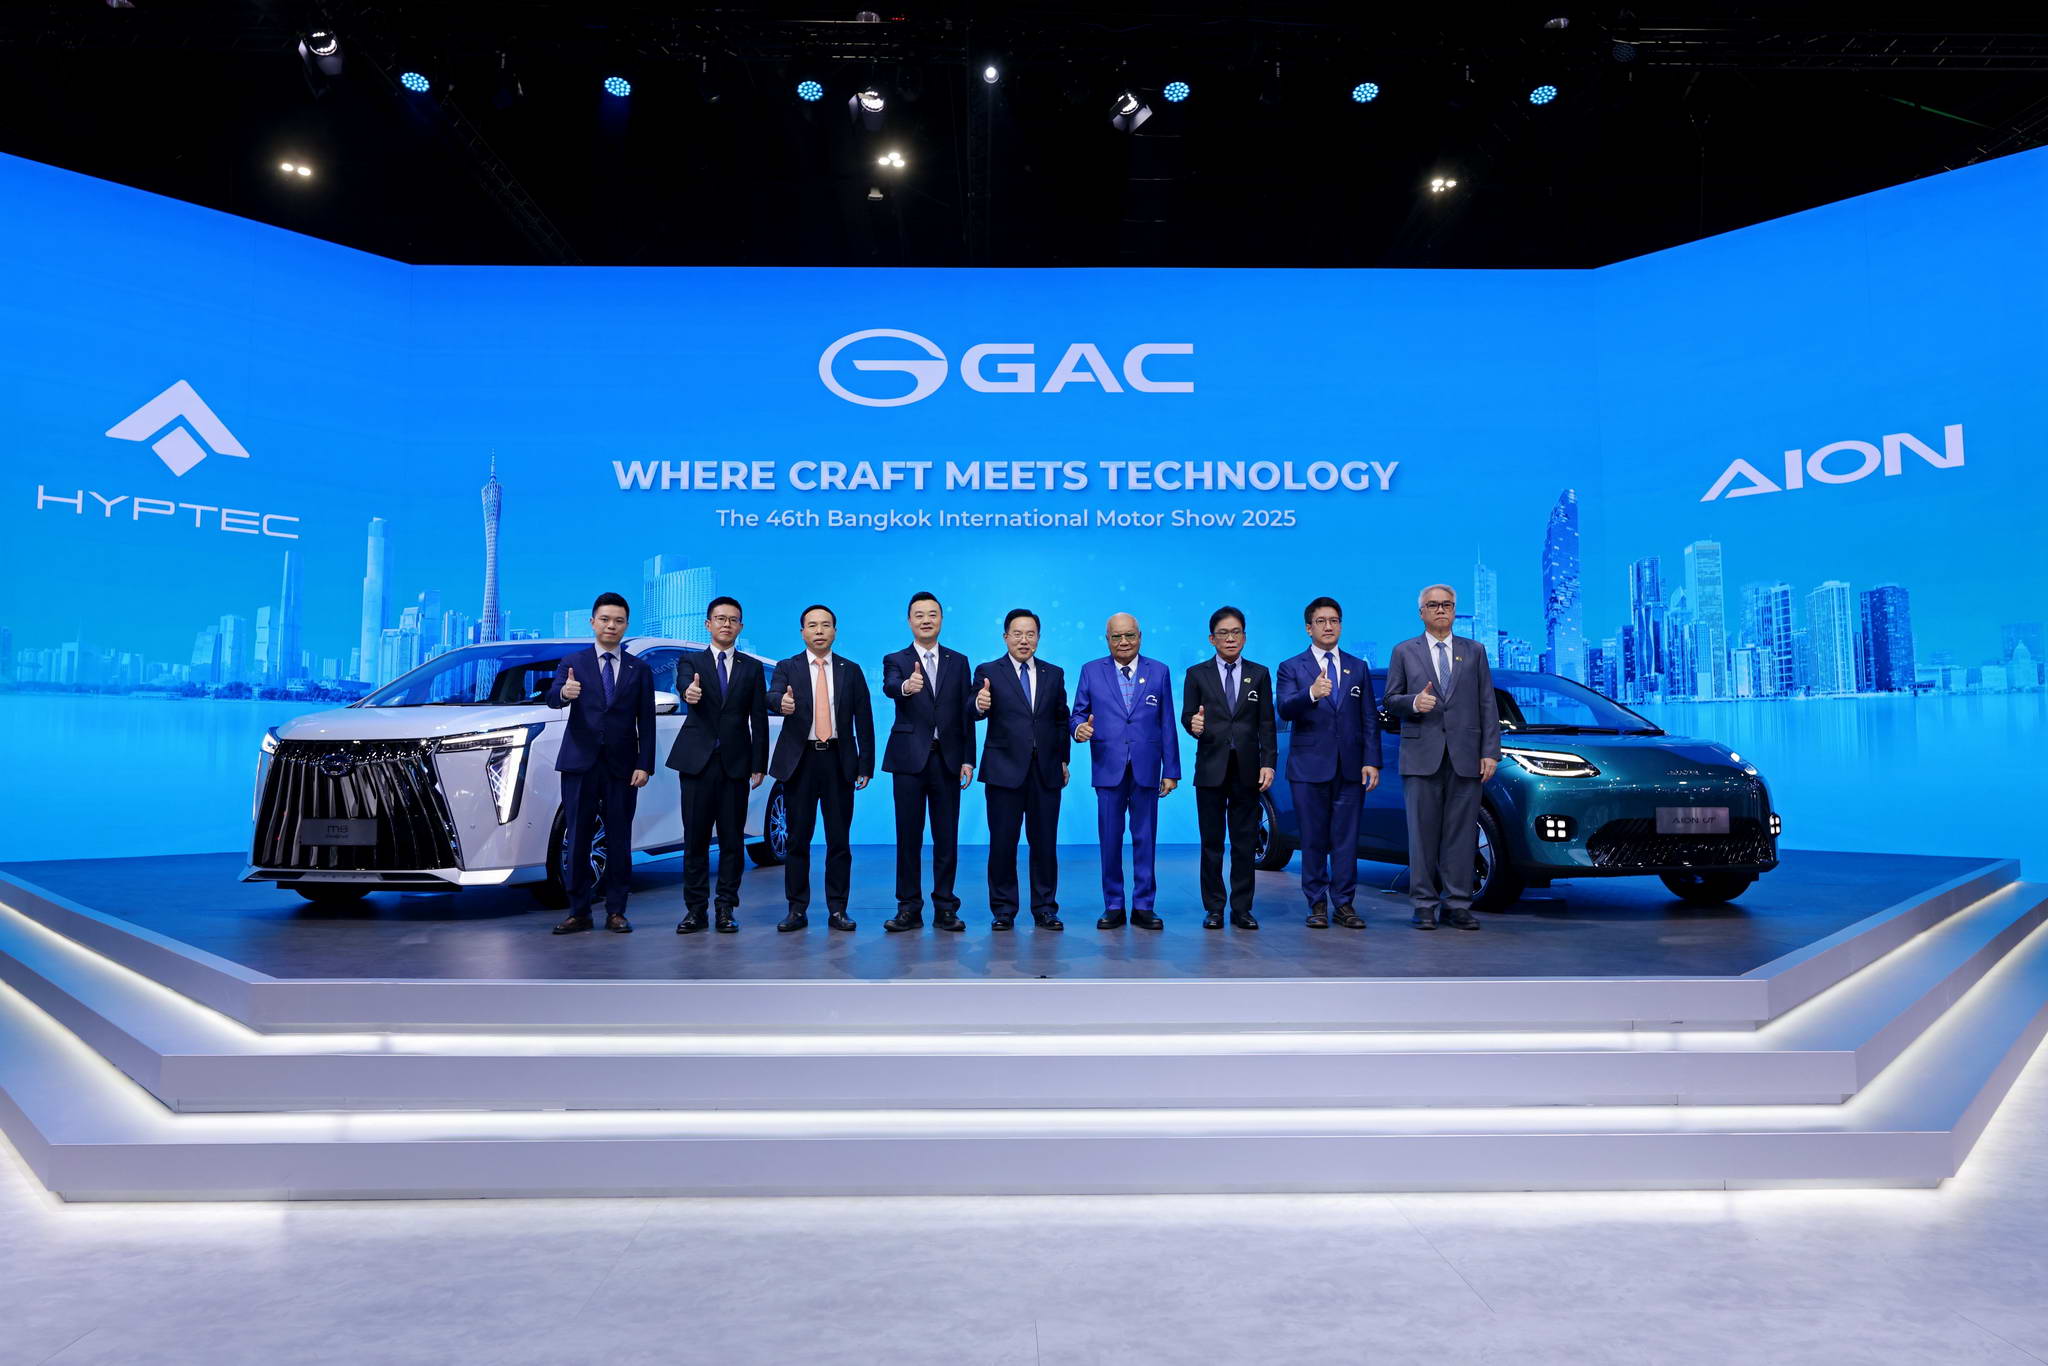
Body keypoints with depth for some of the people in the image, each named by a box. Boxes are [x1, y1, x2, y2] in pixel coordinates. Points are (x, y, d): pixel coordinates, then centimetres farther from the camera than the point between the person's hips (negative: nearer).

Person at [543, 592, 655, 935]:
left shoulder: (639, 670, 10)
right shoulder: (572, 663, 6)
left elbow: (646, 723, 6)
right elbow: (552, 699, -11)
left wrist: (644, 765, -4)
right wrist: (564, 692, -35)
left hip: (622, 767, 1)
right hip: (580, 764, -1)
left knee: (619, 841, 4)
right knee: (577, 840, 3)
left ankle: (616, 912, 12)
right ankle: (578, 912, 11)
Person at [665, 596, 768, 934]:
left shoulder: (752, 667, 10)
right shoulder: (690, 661, 7)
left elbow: (759, 719, 6)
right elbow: (685, 685, -17)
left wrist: (759, 765, 0)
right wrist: (689, 693, -42)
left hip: (735, 763, 1)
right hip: (698, 760, 0)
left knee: (732, 839, 3)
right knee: (695, 838, 2)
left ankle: (726, 908, 10)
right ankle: (695, 908, 10)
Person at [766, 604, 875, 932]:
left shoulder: (851, 671, 9)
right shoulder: (788, 667, 5)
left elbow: (863, 720, 6)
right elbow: (773, 695, -15)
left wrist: (865, 765, -1)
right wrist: (782, 703, -40)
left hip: (838, 760, 1)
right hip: (800, 760, 0)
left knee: (839, 840, 3)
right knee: (797, 839, 4)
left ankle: (837, 910, 11)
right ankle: (797, 910, 13)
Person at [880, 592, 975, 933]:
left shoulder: (958, 661, 11)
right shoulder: (895, 661, 4)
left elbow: (966, 713, 7)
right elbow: (889, 687, -20)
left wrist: (968, 759, 0)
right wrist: (906, 686, -44)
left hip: (947, 759, 2)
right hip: (909, 759, -1)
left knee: (947, 837, 4)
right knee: (908, 836, 2)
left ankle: (945, 908, 13)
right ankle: (909, 908, 10)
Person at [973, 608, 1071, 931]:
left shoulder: (1054, 674, 11)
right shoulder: (988, 672, 1)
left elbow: (1061, 719, 14)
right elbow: (976, 713, -13)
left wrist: (1064, 759, 8)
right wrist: (979, 705, -35)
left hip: (1046, 771, 3)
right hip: (1004, 769, -2)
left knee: (1045, 842, 6)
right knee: (1003, 842, 3)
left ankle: (1045, 908, 16)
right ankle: (1003, 910, 14)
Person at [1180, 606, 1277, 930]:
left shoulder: (1259, 674, 9)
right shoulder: (1197, 674, 6)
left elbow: (1266, 724, 6)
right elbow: (1186, 716, 3)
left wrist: (1268, 764, -3)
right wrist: (1194, 725, -21)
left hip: (1247, 770, 1)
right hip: (1211, 769, -1)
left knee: (1245, 842, 4)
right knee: (1212, 842, 3)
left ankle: (1242, 909, 11)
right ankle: (1213, 909, 11)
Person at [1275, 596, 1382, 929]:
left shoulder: (1359, 668, 11)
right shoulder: (1291, 668, 2)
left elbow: (1370, 719, 8)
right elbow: (1285, 709, -15)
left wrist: (1372, 762, -2)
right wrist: (1312, 693, -34)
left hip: (1350, 766, 2)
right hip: (1309, 765, -2)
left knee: (1346, 838, 4)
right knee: (1313, 839, 4)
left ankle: (1343, 904, 11)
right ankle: (1317, 905, 13)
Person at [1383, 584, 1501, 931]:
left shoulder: (1475, 651, 13)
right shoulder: (1404, 652, 10)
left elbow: (1488, 705, 8)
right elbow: (1391, 700, 7)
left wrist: (1490, 752, 0)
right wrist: (1413, 702, -15)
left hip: (1465, 757, 1)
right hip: (1422, 756, -1)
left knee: (1462, 833, 2)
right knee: (1423, 833, 1)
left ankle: (1457, 905, 9)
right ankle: (1424, 905, 8)